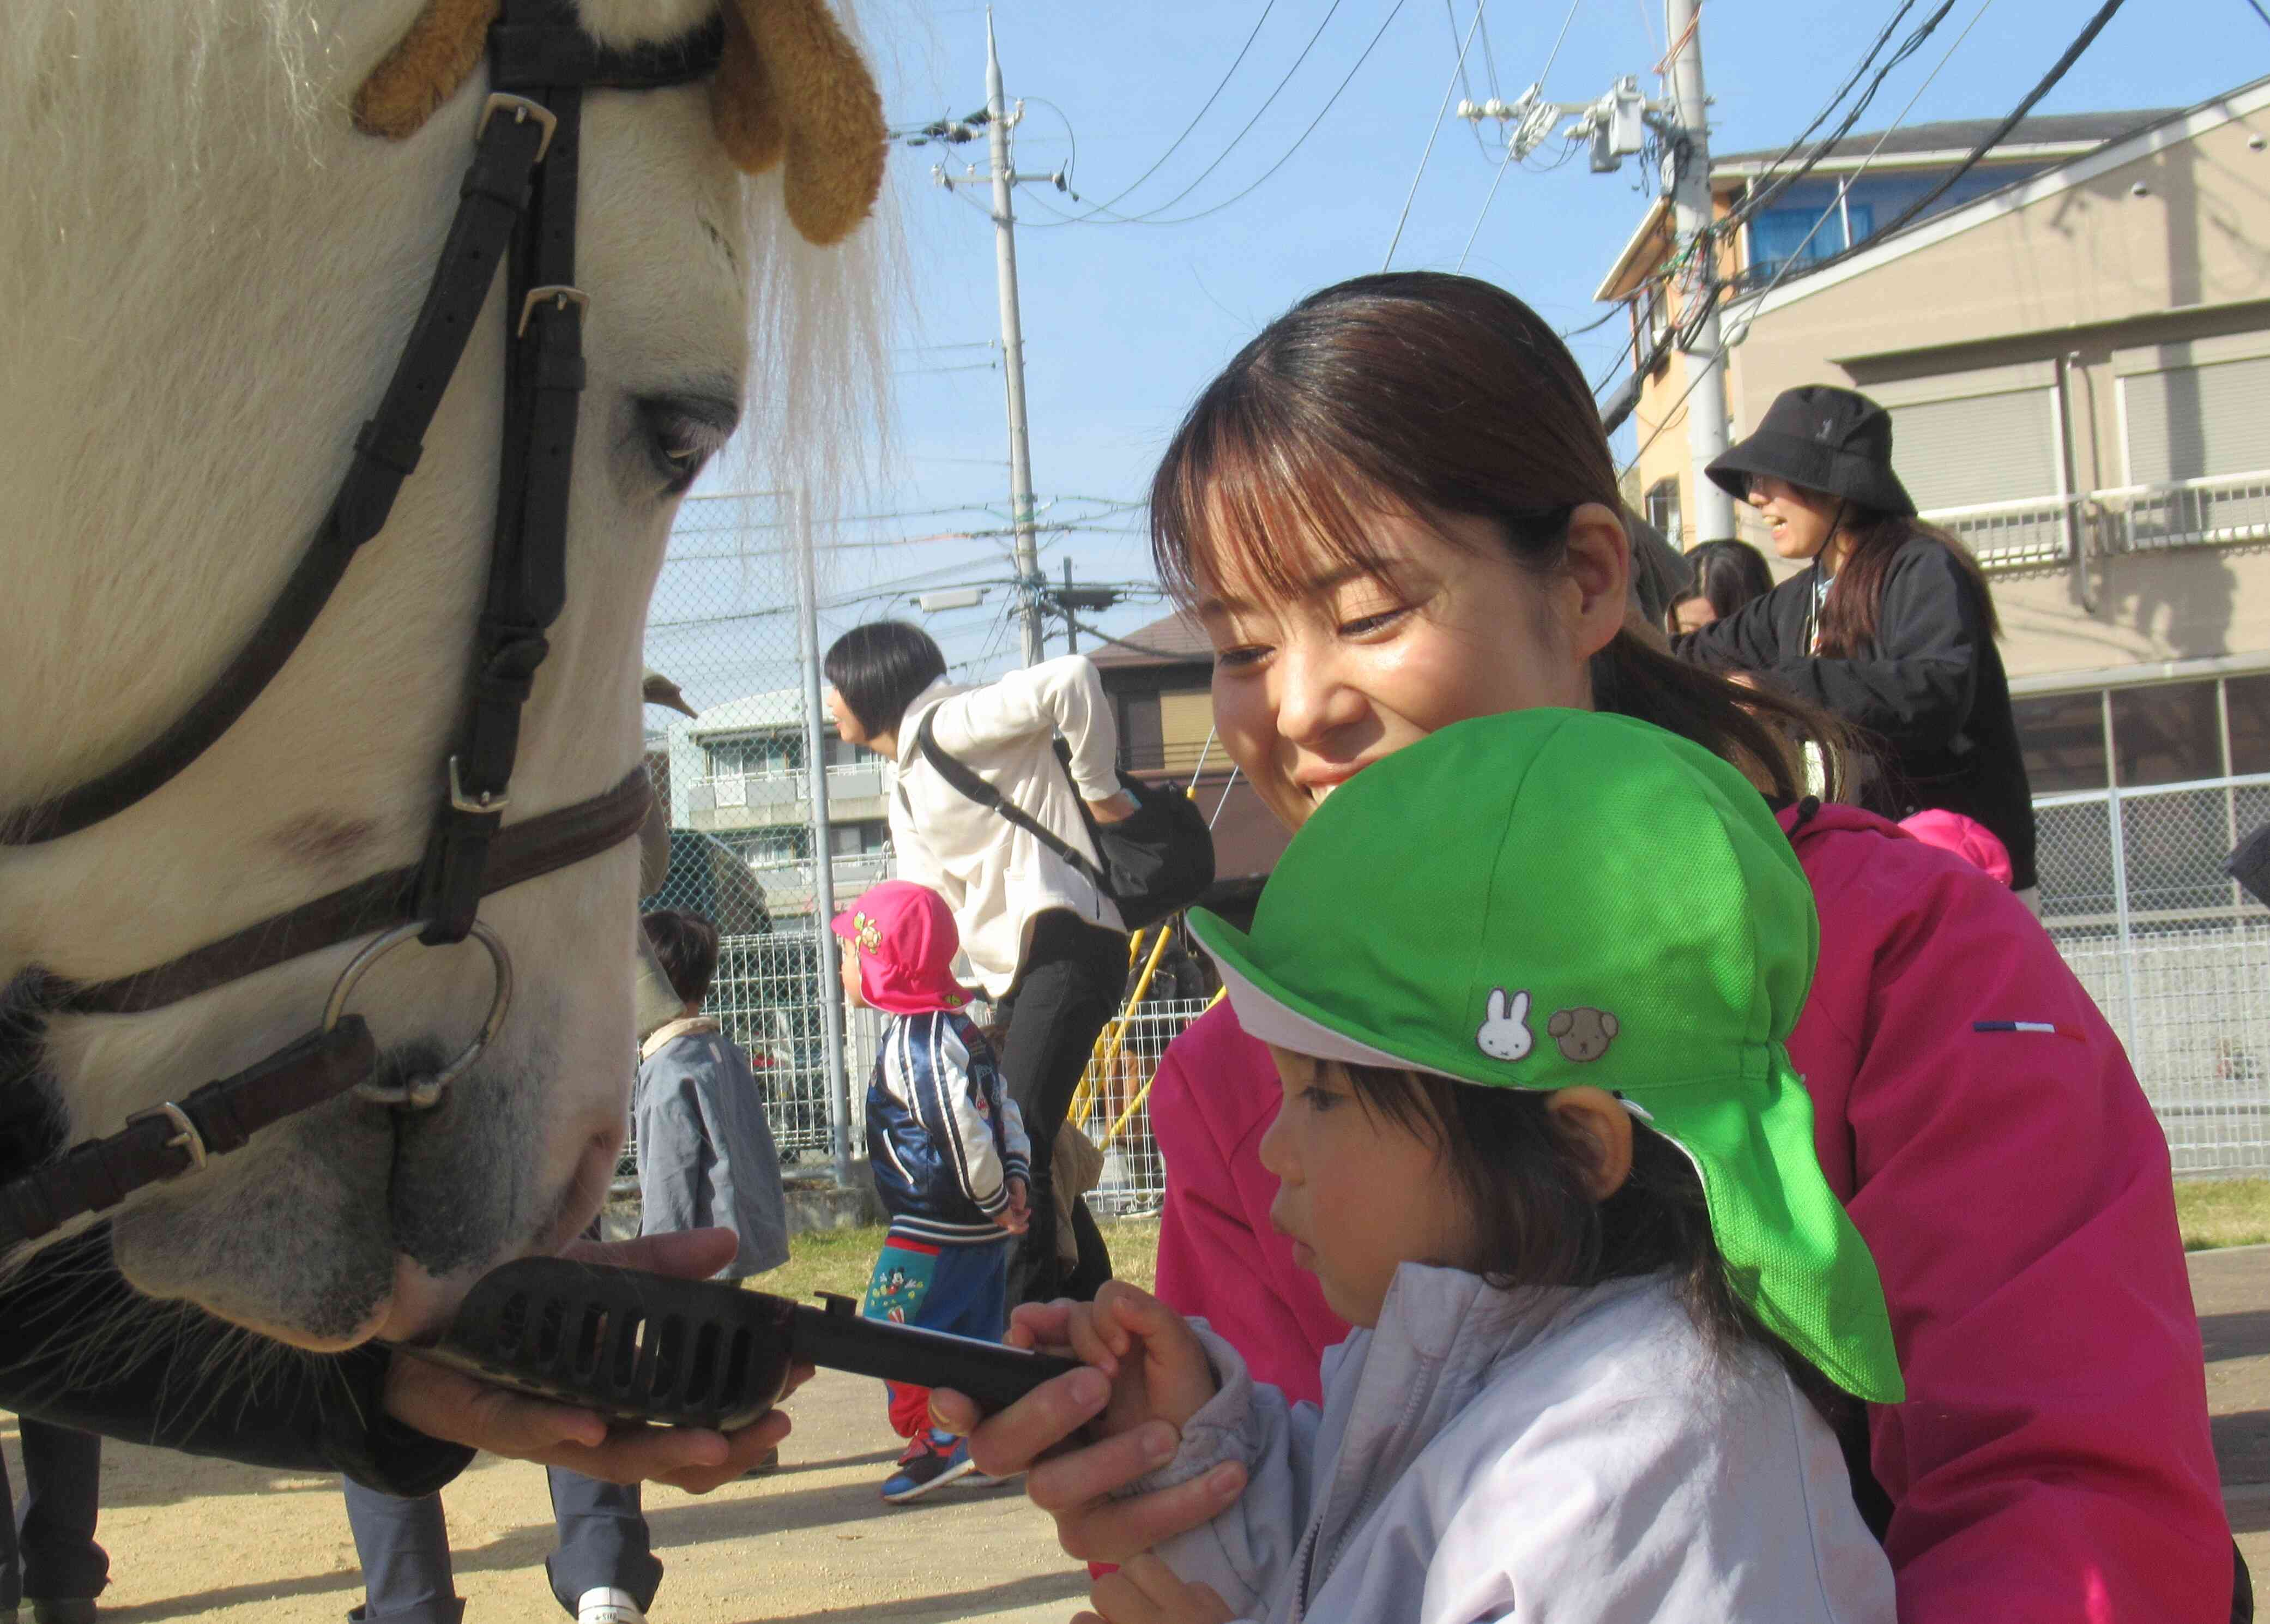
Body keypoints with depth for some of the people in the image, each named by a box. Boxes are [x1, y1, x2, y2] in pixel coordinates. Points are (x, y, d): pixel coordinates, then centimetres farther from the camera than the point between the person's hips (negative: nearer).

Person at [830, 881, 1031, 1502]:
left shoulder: (913, 1042, -19)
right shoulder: (959, 1027, 13)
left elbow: (961, 1127, -26)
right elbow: (1002, 1105, 15)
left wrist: (995, 1200, -17)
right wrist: (1015, 1178, 8)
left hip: (933, 1228, -10)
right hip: (982, 1224, 10)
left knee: (893, 1327, -3)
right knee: (975, 1330, 15)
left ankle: (939, 1440, -2)